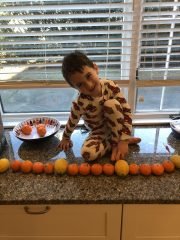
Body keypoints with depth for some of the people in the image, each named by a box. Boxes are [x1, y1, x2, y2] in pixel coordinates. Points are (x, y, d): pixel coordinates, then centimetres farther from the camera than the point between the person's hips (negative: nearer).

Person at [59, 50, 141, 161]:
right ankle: (116, 141, -5)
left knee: (111, 103, -33)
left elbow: (127, 111, -23)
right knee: (87, 153, -31)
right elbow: (72, 122, -9)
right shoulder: (80, 103, -27)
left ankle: (117, 141, -14)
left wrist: (124, 140, -28)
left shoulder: (110, 86, -23)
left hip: (117, 127, 1)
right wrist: (65, 138, 9)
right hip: (99, 132, 0)